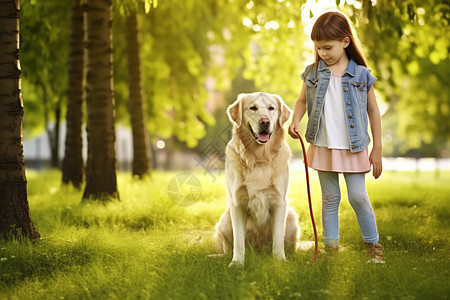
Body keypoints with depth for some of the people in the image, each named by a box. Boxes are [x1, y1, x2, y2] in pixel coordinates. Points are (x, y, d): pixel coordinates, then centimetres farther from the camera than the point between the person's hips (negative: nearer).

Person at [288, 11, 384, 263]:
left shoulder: (360, 74, -6)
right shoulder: (312, 73, 0)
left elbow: (374, 111, 0)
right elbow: (302, 100, 14)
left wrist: (377, 150, 0)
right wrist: (296, 121, -8)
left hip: (353, 148, -2)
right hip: (323, 147, 2)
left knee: (358, 196, -3)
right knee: (330, 199, 10)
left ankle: (373, 244, 14)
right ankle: (331, 247, 19)